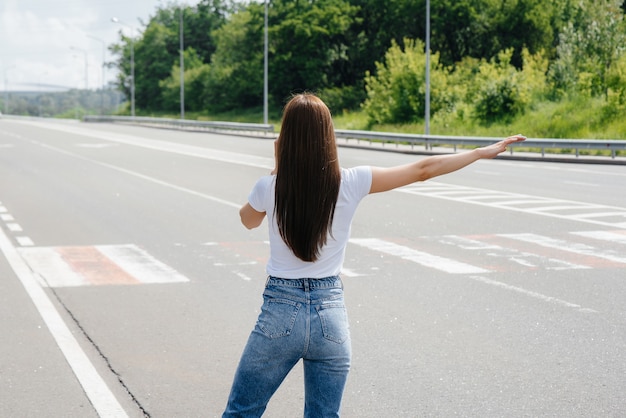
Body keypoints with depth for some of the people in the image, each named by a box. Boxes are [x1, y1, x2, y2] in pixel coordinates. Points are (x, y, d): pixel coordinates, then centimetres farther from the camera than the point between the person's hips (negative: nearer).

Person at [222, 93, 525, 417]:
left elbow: (248, 220, 15)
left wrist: (278, 169, 6)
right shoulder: (351, 183, -8)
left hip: (281, 310, -2)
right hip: (331, 313, 2)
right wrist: (485, 152, 10)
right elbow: (423, 170, 1)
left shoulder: (270, 188, -10)